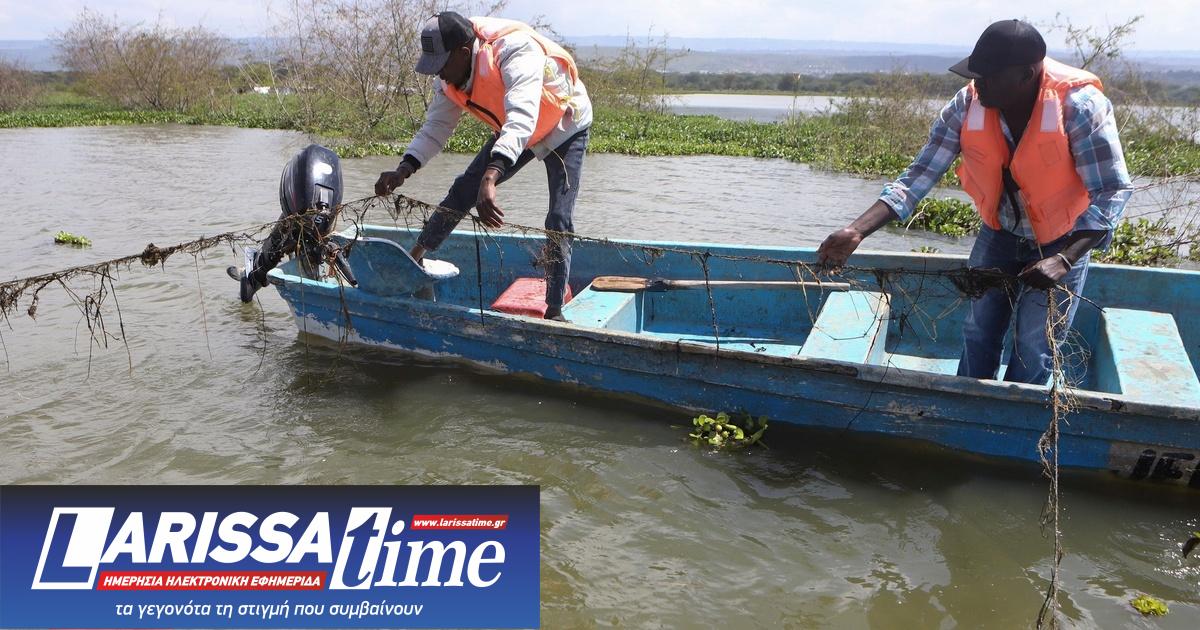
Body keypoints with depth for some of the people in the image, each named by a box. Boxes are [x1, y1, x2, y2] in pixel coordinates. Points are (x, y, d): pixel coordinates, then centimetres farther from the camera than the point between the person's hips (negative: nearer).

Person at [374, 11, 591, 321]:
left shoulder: (514, 50, -40)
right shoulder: (451, 76, -16)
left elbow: (522, 119, -54)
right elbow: (435, 128, -8)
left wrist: (490, 178, -67)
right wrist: (403, 170, -26)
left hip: (565, 126, -7)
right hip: (512, 132, 7)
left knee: (559, 221, -15)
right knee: (463, 190, 4)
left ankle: (554, 311, -9)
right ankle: (413, 258, 17)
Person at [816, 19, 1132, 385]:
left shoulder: (1079, 106, -29)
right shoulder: (966, 106, -20)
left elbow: (1111, 193, -25)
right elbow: (919, 177, -19)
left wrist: (1065, 259, -39)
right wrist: (856, 232, -31)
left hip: (1063, 241, -3)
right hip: (999, 233, 3)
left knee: (1033, 351, 1)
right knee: (978, 335, 11)